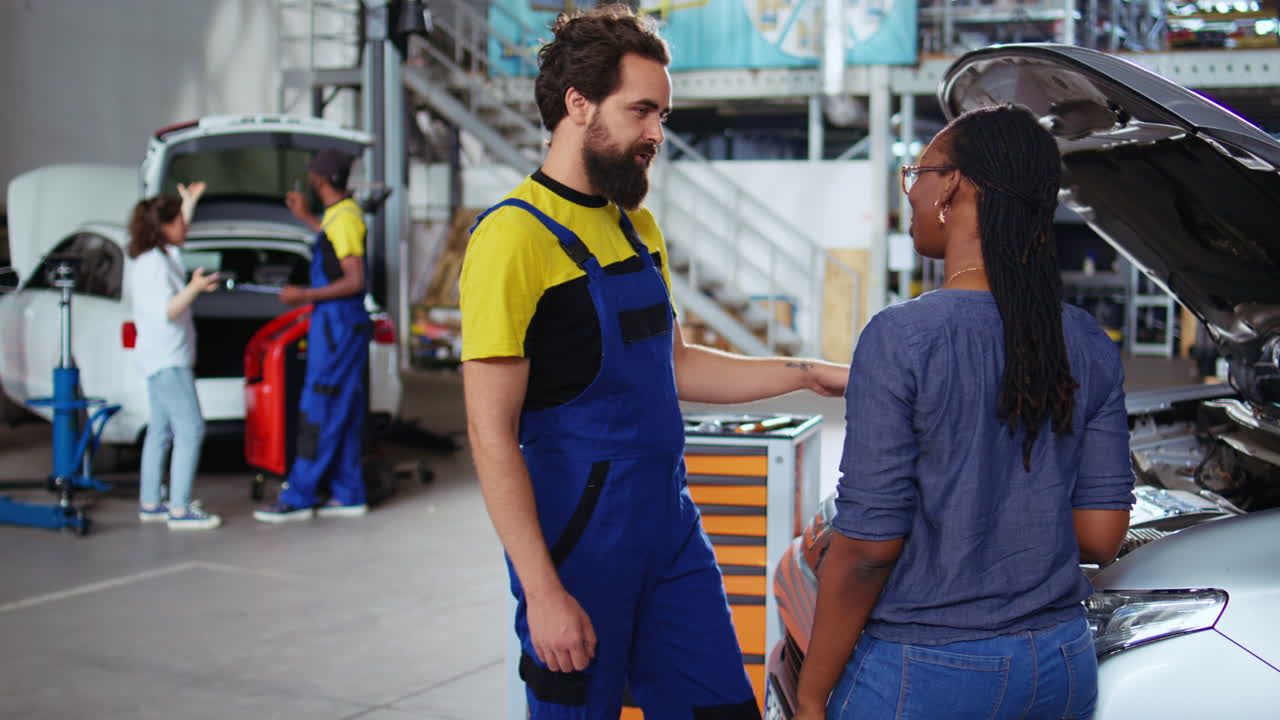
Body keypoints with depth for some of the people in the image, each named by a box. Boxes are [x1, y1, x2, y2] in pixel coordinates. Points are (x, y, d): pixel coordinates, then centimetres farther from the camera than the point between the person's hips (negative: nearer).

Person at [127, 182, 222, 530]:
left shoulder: (161, 255, 12)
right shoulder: (154, 264, -17)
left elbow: (177, 236, 35)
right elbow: (167, 311, -24)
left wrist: (189, 203, 36)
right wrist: (194, 287, -37)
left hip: (165, 360, 11)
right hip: (168, 361, -11)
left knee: (160, 431, 14)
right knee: (190, 430, -12)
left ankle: (150, 504, 20)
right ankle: (179, 510, -14)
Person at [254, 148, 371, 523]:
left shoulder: (343, 219, -17)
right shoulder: (344, 212, 12)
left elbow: (356, 281, -22)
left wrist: (306, 295, -18)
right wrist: (305, 218, 36)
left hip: (338, 326, -10)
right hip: (339, 323, 10)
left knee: (318, 413, -7)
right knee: (345, 414, 11)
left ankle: (298, 498, -4)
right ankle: (349, 495, 15)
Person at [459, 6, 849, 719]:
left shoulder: (638, 226, 9)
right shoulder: (516, 237, -16)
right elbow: (492, 434, -18)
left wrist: (808, 374, 13)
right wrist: (543, 593, -20)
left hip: (672, 529, 7)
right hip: (578, 548, -7)